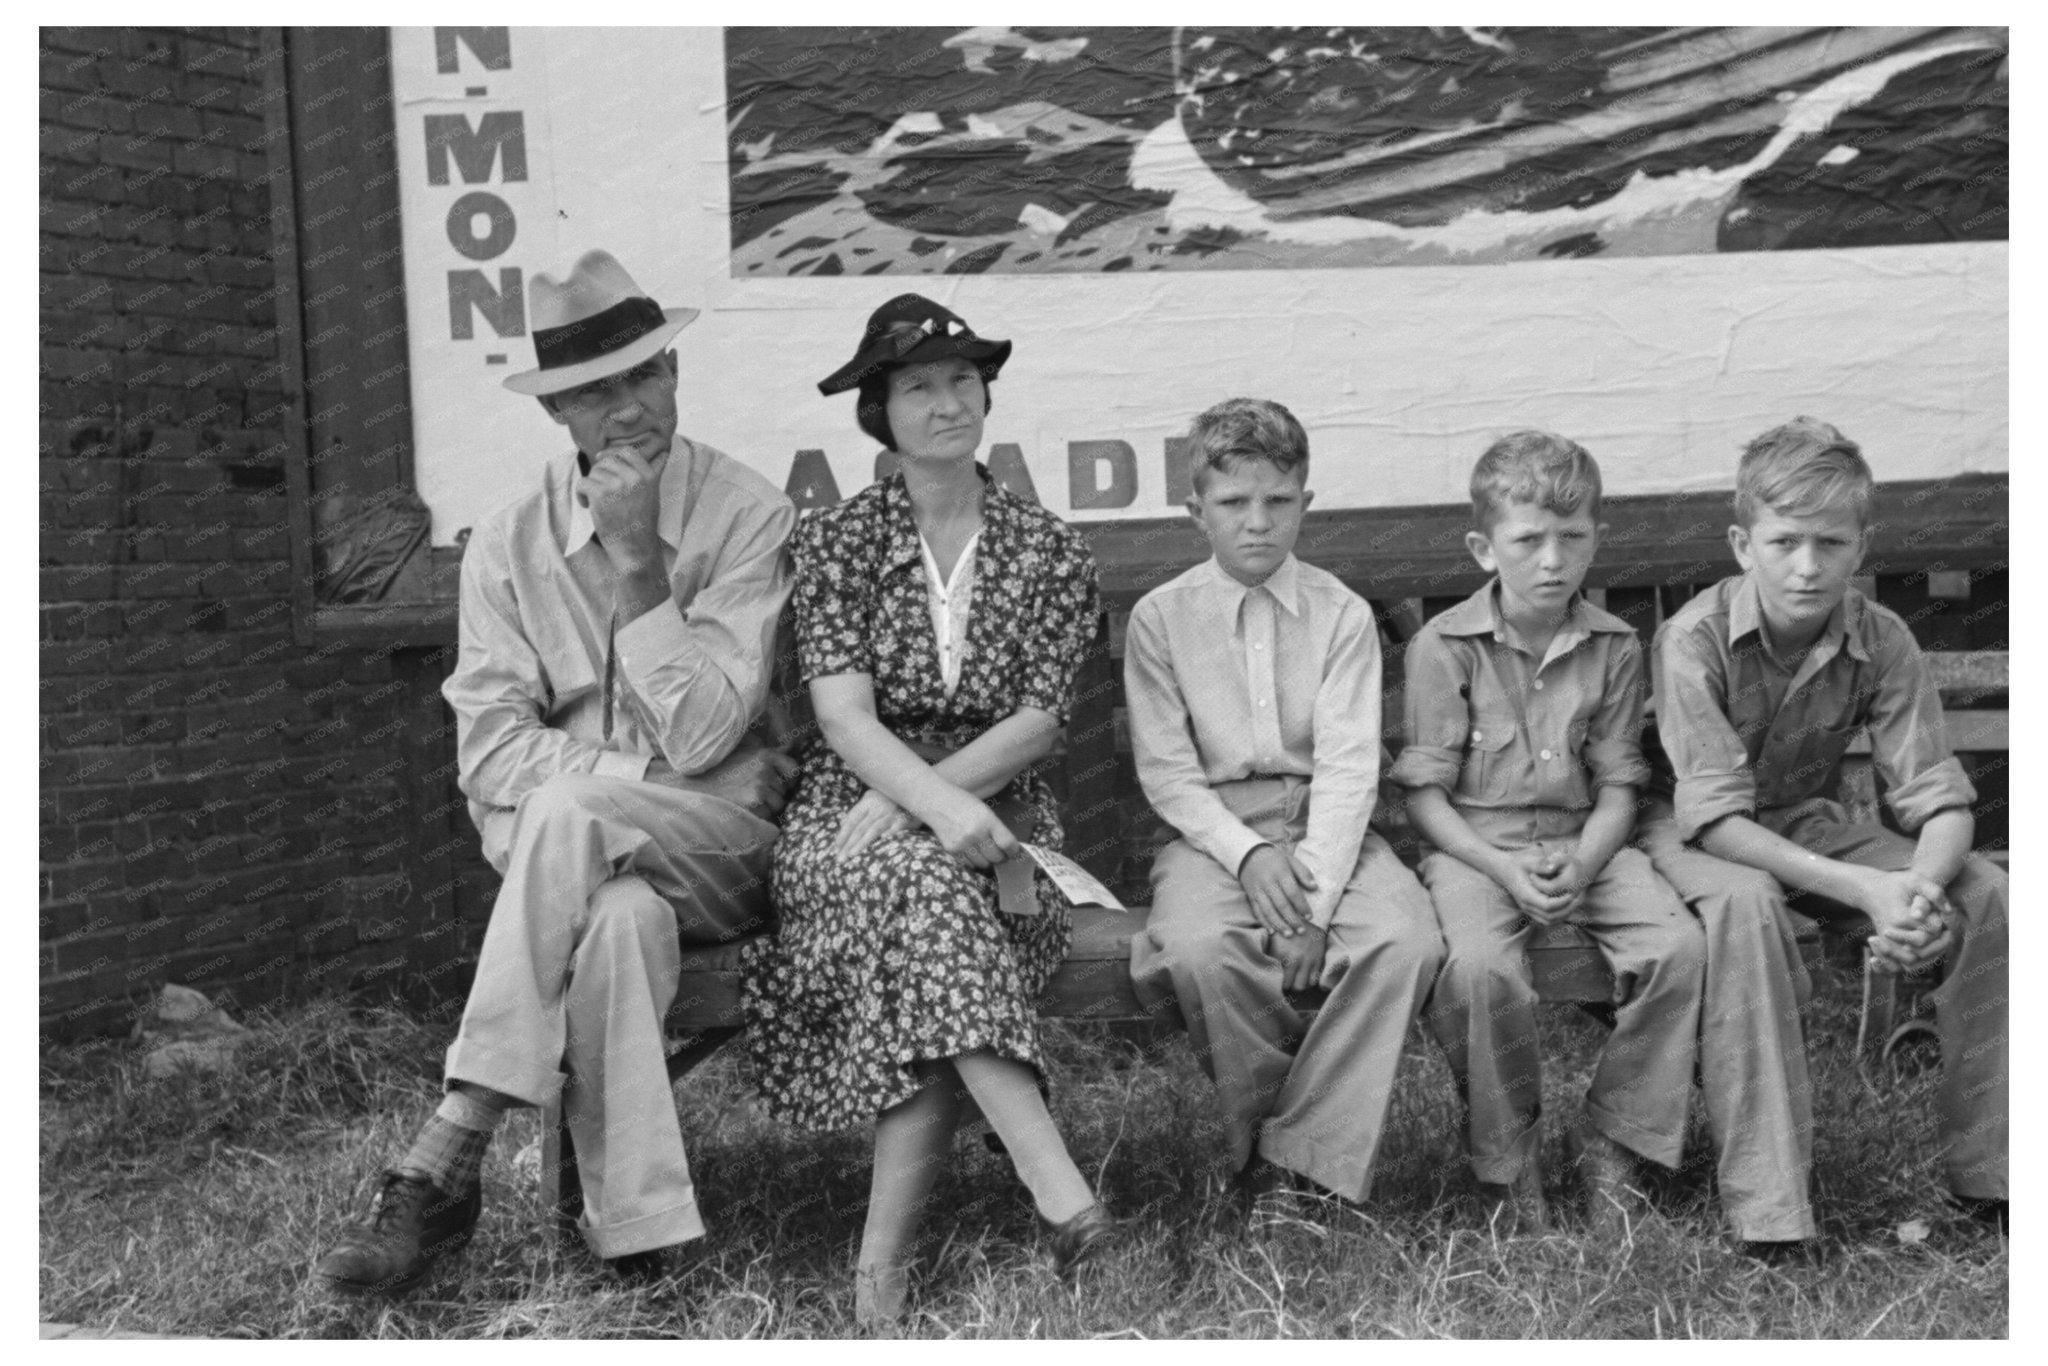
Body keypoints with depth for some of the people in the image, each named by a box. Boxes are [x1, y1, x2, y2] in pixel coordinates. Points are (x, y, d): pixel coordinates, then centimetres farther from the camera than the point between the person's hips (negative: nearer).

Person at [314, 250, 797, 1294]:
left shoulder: (747, 518, -3)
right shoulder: (507, 546, 5)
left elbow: (700, 737, -11)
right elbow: (489, 747, -2)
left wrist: (638, 563, -16)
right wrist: (622, 776, -18)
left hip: (720, 841, -1)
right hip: (568, 847, 2)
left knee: (569, 810, -34)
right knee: (618, 920, -36)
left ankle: (443, 1168, -31)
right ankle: (630, 1233, -30)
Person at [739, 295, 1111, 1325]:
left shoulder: (1049, 553, 7)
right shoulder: (834, 541, 3)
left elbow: (1038, 720, -3)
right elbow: (844, 716, -9)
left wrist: (917, 796, -18)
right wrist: (936, 804, -28)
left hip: (997, 819, 2)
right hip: (848, 817, -1)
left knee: (928, 957, -31)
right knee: (926, 888, -35)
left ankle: (883, 1259, -27)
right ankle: (1056, 1188, -42)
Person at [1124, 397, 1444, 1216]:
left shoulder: (1342, 614, 3)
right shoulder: (1160, 617, 2)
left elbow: (1349, 766, -6)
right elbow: (1166, 772, -1)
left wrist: (1316, 894, -19)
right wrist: (1247, 852, -17)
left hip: (1327, 827, 1)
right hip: (1213, 832, -1)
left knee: (1408, 940, -27)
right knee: (1199, 949, -33)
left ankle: (1298, 1152, -16)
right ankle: (1260, 1135, -7)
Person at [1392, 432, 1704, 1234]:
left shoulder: (1613, 646, 5)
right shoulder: (1443, 646, -4)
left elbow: (1618, 787, 6)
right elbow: (1424, 793, -5)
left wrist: (1581, 864, -14)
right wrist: (1504, 869, -18)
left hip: (1583, 844, 3)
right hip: (1473, 846, -3)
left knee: (1678, 945, -22)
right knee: (1481, 967, -32)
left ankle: (1610, 1138, -3)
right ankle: (1507, 1156, -8)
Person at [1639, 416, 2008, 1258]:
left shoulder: (1881, 640, -11)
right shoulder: (1694, 640, -24)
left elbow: (1939, 799, -12)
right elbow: (1714, 818, -29)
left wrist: (1923, 889, -36)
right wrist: (1863, 889, -39)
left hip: (1805, 825, 5)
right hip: (1692, 833, -5)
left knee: (1984, 890, -16)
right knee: (1745, 902, -39)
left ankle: (1985, 1170, -3)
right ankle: (1767, 1210, -36)